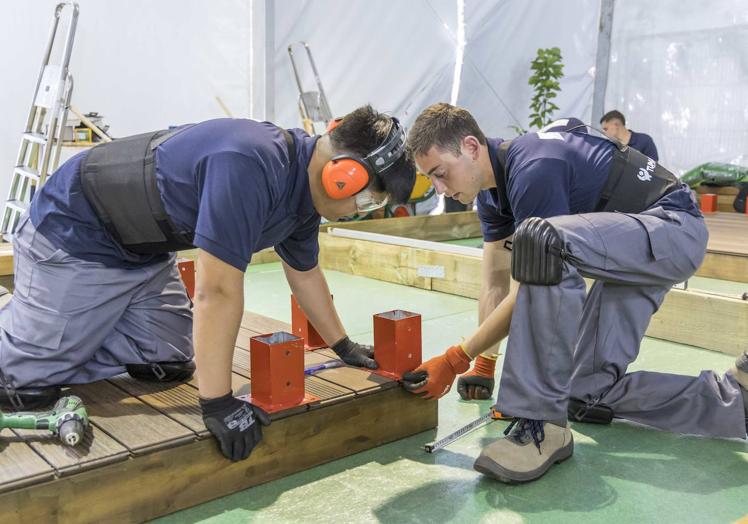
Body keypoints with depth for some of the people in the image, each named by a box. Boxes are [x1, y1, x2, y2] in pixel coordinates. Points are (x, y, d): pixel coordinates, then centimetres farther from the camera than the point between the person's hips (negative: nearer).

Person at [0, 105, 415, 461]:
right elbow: (217, 291, -35)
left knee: (168, 365, 4)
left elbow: (303, 272, 12)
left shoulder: (304, 184, -5)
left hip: (142, 251, 9)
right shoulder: (250, 166, -36)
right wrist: (218, 405, -29)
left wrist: (344, 347, 19)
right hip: (72, 235, -8)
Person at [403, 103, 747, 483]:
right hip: (627, 252, 10)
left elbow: (529, 292, -25)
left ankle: (542, 423, -31)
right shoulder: (492, 189, 3)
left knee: (540, 239, -38)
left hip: (674, 228, -10)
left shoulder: (533, 170, -27)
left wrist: (456, 360, -20)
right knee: (589, 391, 5)